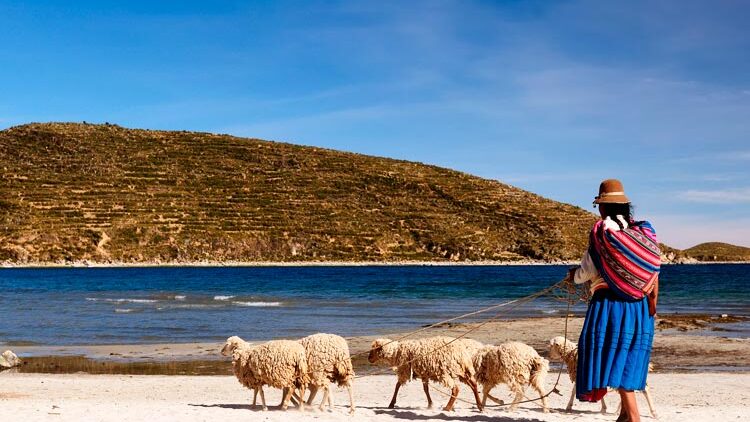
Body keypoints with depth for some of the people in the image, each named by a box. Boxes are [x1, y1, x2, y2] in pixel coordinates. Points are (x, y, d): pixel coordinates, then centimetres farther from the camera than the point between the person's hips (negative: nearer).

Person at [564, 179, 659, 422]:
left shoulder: (602, 231, -8)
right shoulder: (644, 231, 6)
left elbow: (588, 271, -6)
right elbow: (653, 270, 8)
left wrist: (573, 276, 14)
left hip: (609, 301, -5)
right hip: (639, 305, 5)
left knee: (612, 354, -4)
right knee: (629, 357, 14)